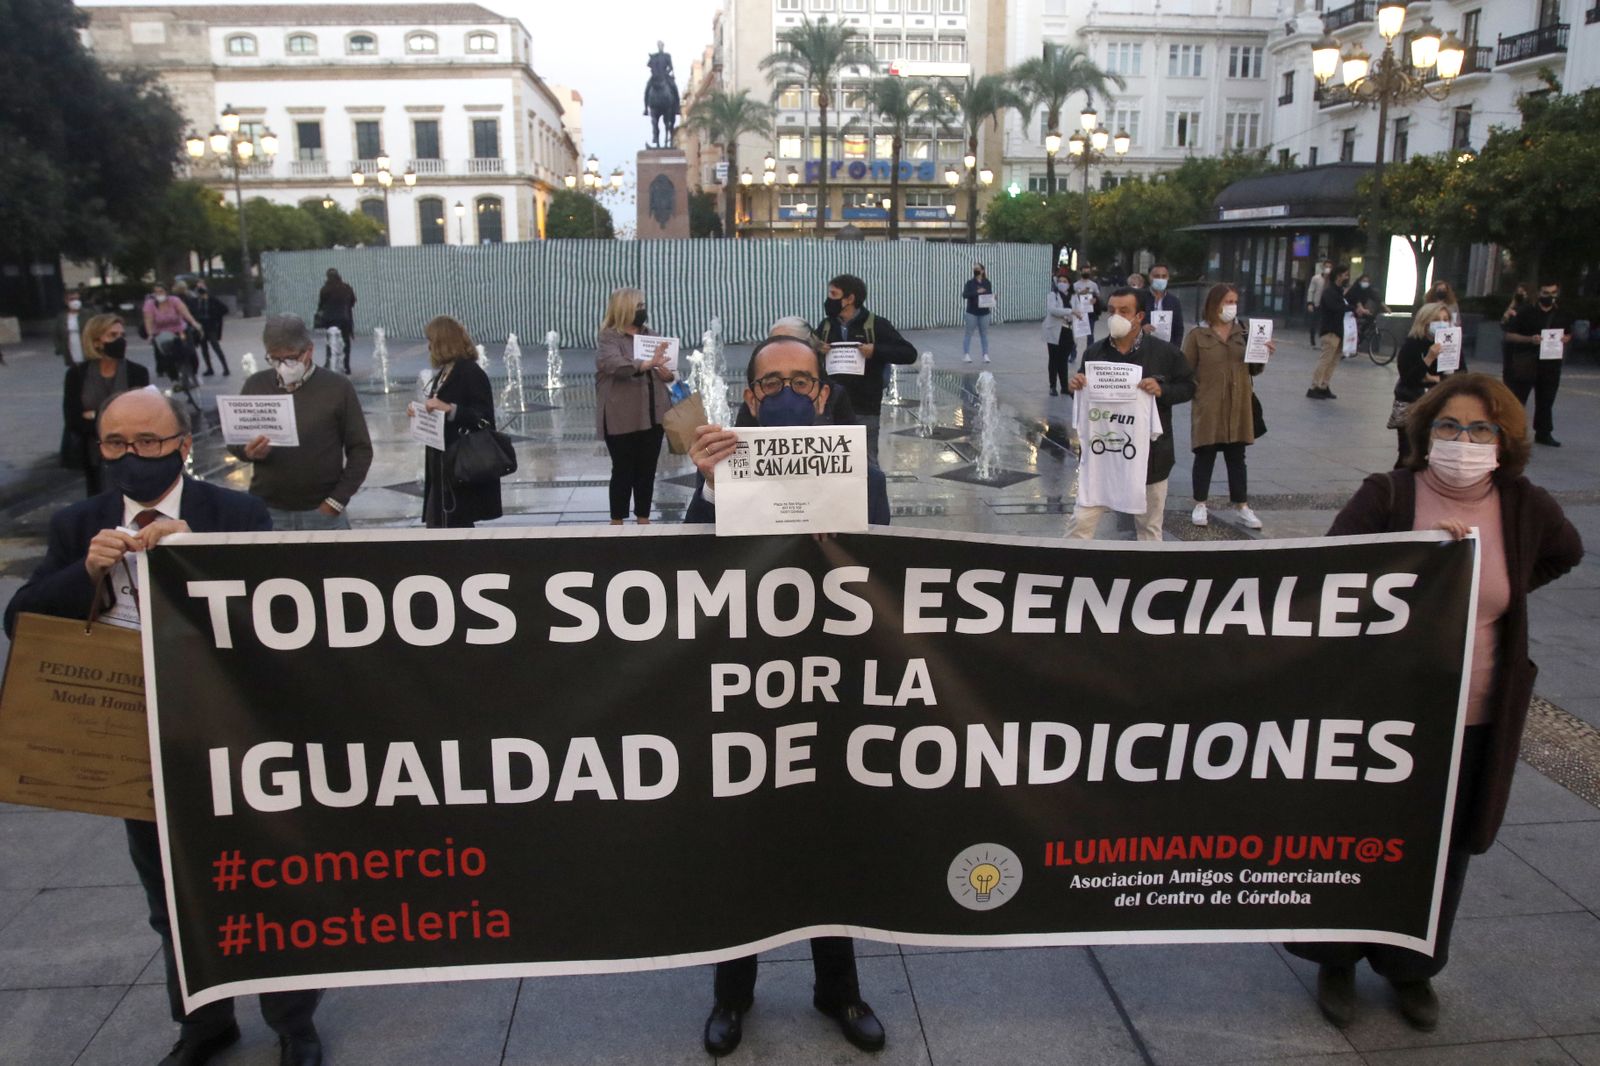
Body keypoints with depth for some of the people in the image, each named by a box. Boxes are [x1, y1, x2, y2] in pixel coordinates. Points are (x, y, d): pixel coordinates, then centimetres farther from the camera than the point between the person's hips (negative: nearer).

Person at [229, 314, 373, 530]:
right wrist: (247, 451, -13)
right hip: (266, 512, 2)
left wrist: (336, 502, -7)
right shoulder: (255, 385, 5)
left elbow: (360, 450, -1)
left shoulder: (338, 387, -3)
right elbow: (234, 440, 11)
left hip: (322, 514, -2)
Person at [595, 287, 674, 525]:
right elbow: (614, 364, -27)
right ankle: (617, 523, 10)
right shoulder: (609, 338, -7)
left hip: (652, 416, 5)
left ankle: (643, 520, 21)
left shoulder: (651, 335, 11)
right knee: (623, 470, 1)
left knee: (647, 469, 10)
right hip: (622, 419, -5)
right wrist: (648, 364, -41)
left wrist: (667, 373, -9)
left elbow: (666, 369, 16)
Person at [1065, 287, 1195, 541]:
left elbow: (1188, 387, 1)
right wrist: (1075, 387, -11)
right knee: (1081, 522, -3)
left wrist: (1162, 390, -19)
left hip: (1148, 456, -1)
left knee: (1149, 526, 14)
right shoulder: (1094, 352, 2)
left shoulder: (1164, 352, -5)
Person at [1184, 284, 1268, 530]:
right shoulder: (1197, 335, -3)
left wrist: (1263, 356, -8)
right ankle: (1200, 505, 16)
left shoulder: (1244, 332, 8)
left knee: (1236, 457, 9)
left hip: (1238, 406, 3)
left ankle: (1241, 506, 16)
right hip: (1207, 407, -3)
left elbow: (1254, 369, 10)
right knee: (1205, 456, 5)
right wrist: (1197, 392, -12)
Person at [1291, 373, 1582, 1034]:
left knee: (1442, 850, 17)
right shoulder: (1386, 495, -11)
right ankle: (1338, 962, 32)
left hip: (1475, 721, 3)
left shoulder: (1524, 507, -3)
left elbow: (1565, 553, 18)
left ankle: (1413, 966, 40)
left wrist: (1496, 593, 8)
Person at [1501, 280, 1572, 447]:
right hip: (1525, 364, -5)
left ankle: (1544, 433, 21)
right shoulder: (1527, 312, -4)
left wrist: (1564, 339, -3)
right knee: (1517, 399, -3)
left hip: (1551, 363, 5)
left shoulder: (1562, 314, 10)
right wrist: (1529, 339, -21)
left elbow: (1568, 334, 21)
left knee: (1546, 400, 11)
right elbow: (1509, 335, -5)